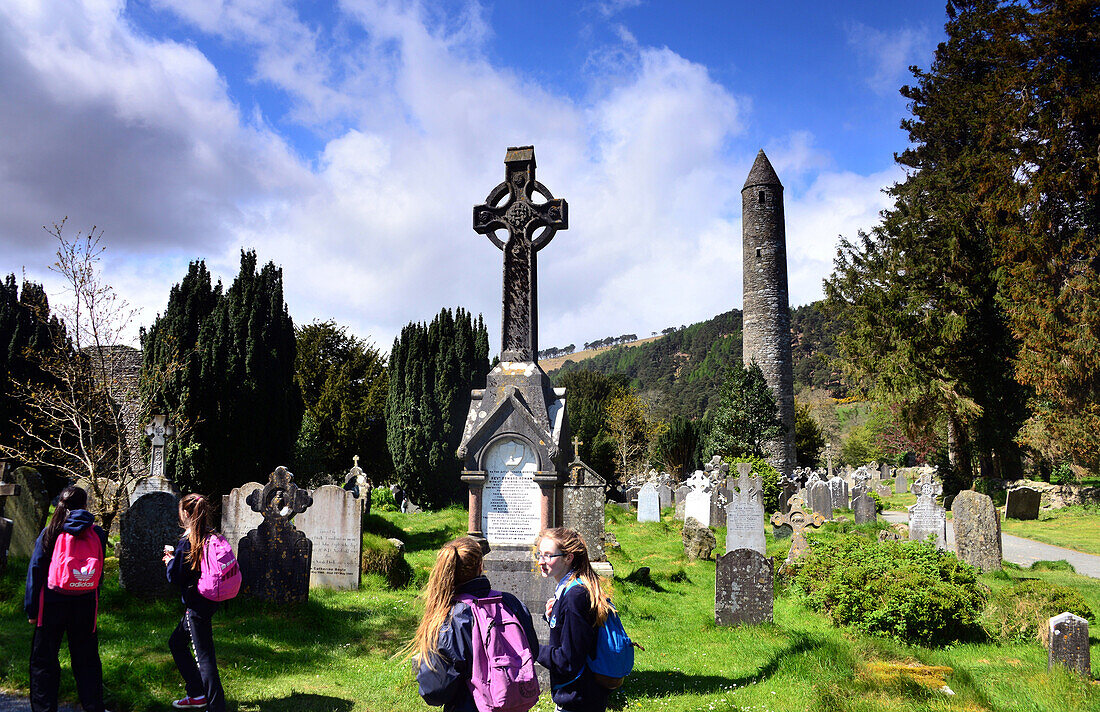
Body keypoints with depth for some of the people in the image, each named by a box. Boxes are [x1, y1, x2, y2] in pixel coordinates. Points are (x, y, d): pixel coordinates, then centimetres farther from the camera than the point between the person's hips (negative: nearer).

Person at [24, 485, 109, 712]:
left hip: (52, 604, -1)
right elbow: (99, 573, 4)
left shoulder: (49, 533, -6)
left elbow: (35, 571, -4)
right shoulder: (97, 533, -3)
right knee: (86, 659, 12)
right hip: (85, 605, 2)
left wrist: (31, 609, 2)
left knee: (43, 660, 12)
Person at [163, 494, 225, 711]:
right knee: (176, 642, 23)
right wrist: (176, 556, 21)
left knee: (204, 655, -4)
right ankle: (197, 694, 30)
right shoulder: (211, 537, 6)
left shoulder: (187, 541, -17)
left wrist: (170, 562, 6)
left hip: (197, 605, -9)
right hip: (209, 601, 9)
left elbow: (176, 577, -12)